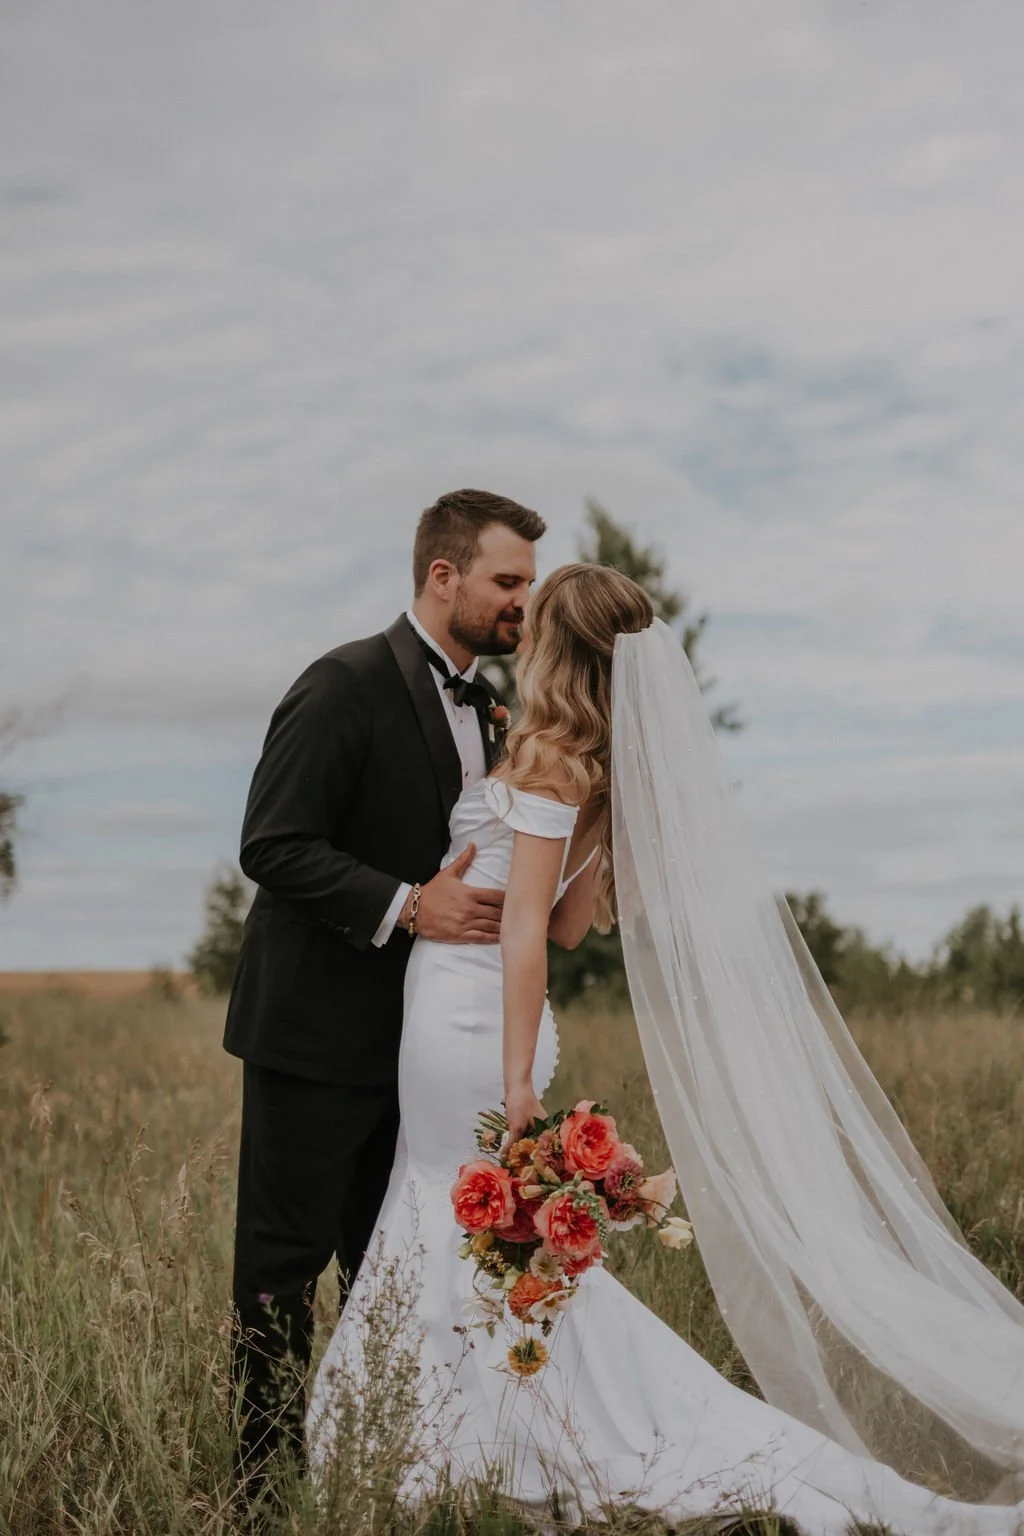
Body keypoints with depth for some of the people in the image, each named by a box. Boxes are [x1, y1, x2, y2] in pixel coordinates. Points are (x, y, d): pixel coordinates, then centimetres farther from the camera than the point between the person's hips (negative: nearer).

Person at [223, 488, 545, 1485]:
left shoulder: (482, 706, 13)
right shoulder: (347, 685, -14)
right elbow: (272, 845, -19)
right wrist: (406, 906, -25)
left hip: (419, 1032, 8)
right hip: (318, 1030, -8)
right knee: (286, 1255, 1)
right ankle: (268, 1473, 12)